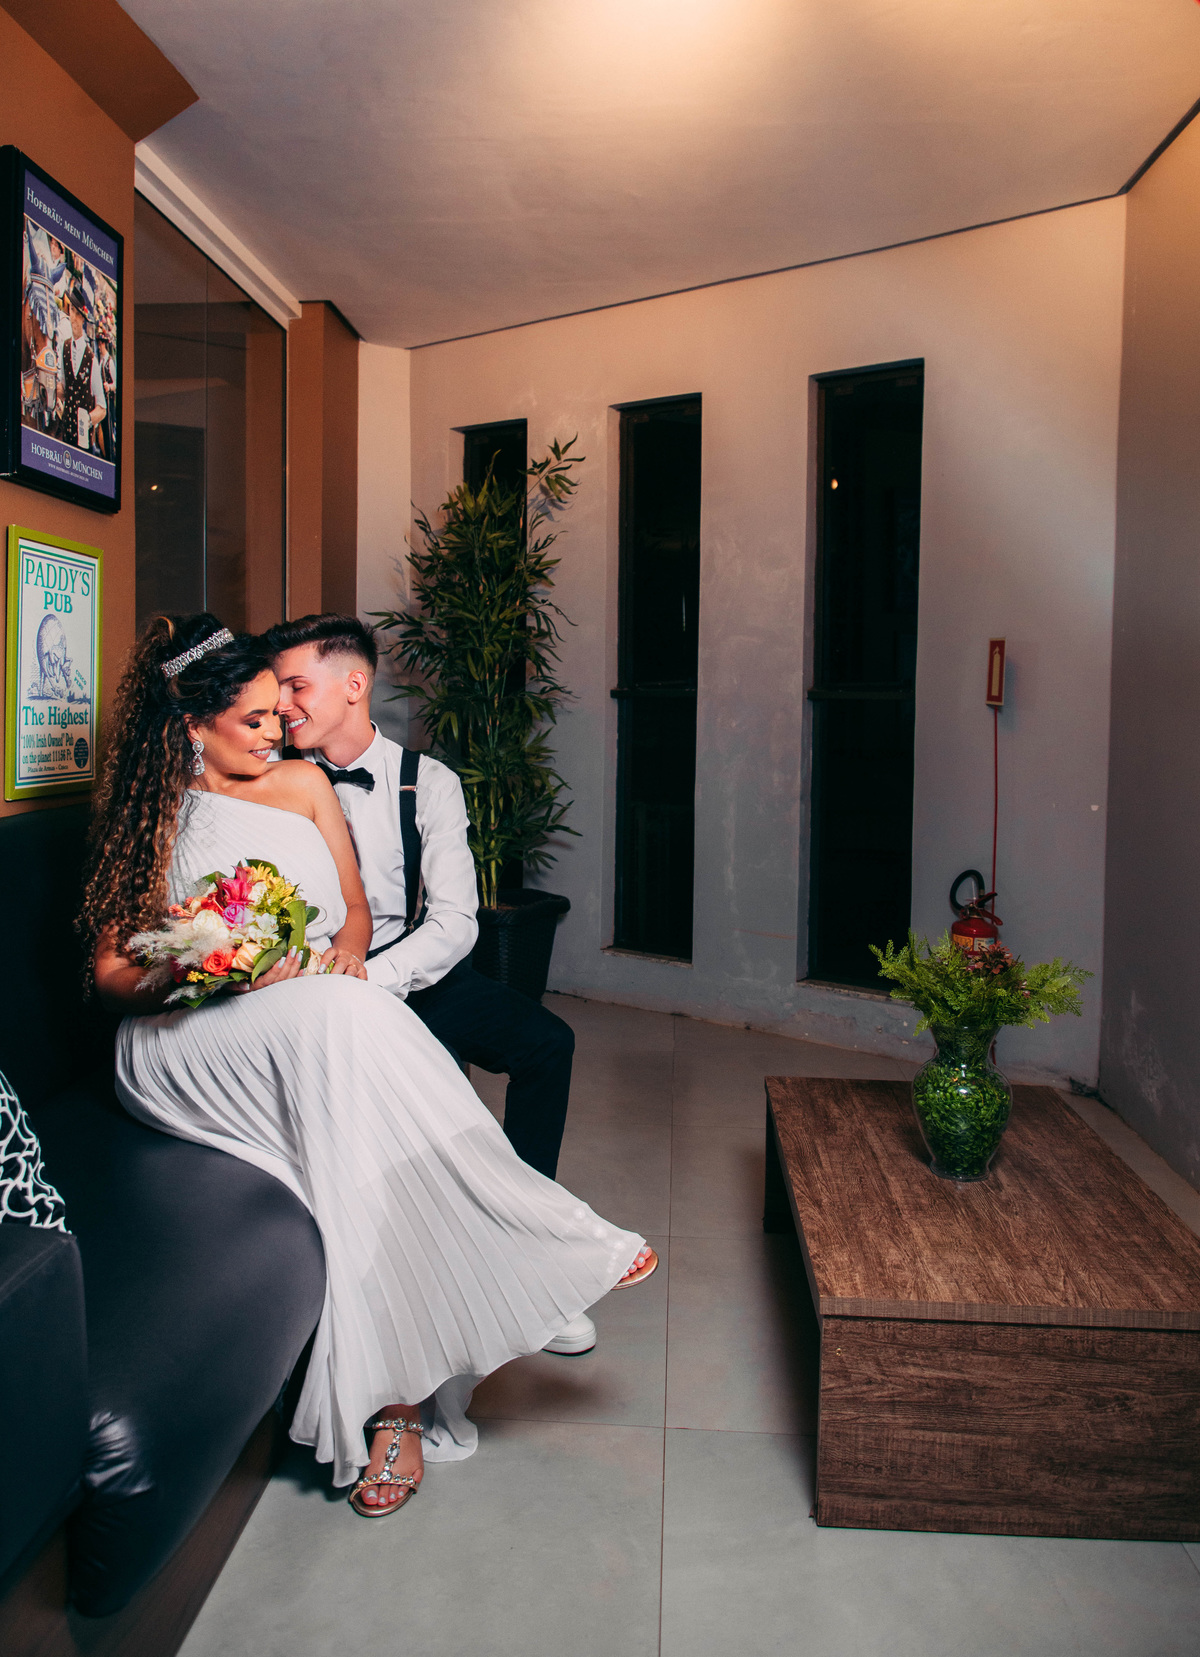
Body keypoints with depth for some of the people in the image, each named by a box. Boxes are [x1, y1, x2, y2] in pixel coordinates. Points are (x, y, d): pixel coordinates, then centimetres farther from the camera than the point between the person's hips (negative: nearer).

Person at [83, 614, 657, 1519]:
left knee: (356, 1135, -32)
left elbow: (355, 908, 18)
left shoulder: (304, 785, 17)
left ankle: (393, 1404, -25)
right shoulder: (145, 817, 7)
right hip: (191, 1045, -3)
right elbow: (113, 973, 3)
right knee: (334, 1023, -36)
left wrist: (346, 955, -6)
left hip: (328, 1015, 4)